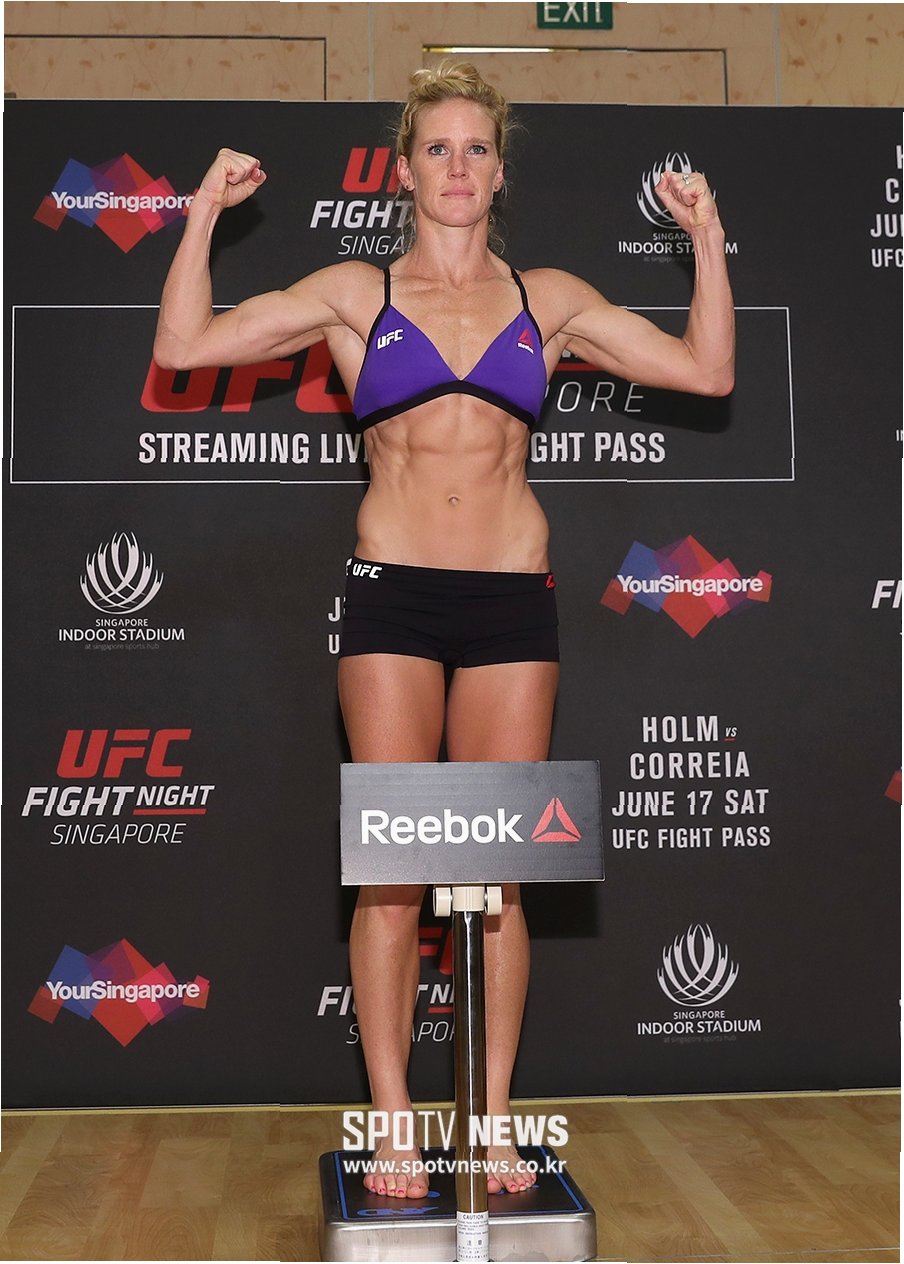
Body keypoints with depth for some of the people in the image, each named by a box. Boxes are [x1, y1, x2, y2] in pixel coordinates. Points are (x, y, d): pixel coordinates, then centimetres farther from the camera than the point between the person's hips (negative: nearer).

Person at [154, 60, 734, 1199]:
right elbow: (184, 347, 3)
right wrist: (203, 219, -1)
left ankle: (495, 1121, 14)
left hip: (513, 598, 1)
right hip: (394, 593, -1)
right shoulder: (355, 293, 7)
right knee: (390, 869, -1)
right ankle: (393, 1125, 8)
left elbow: (707, 370, 11)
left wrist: (707, 241, 7)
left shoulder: (548, 299, 11)